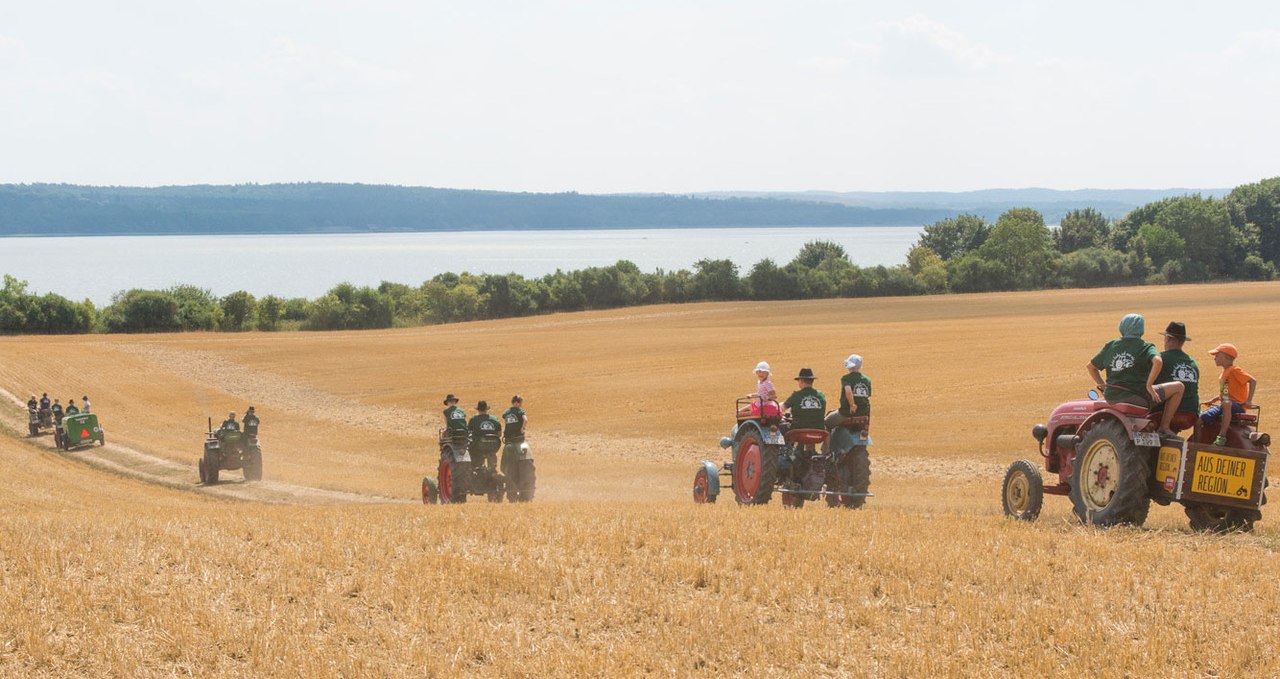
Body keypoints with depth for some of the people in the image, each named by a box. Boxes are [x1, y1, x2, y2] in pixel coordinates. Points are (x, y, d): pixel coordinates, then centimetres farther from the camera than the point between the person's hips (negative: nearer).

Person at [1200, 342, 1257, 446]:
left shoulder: (1235, 370, -8)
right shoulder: (1223, 374, 20)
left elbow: (1253, 381, -17)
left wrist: (1249, 401, -21)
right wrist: (1213, 400, 12)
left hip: (1237, 405, -9)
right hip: (1223, 406, 9)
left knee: (1226, 404, -44)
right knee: (1199, 419, -3)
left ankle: (1222, 436, -46)